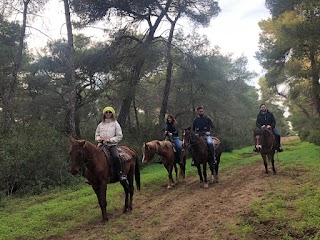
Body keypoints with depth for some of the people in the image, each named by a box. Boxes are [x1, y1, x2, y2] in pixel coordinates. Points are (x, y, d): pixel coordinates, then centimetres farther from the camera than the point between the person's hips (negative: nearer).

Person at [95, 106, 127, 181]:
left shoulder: (115, 124, 5)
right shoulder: (100, 124, 14)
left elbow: (119, 136, 0)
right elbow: (96, 135, 21)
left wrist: (110, 139, -12)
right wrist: (99, 139, -3)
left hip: (112, 144, -3)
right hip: (101, 144, 3)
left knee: (116, 157, -29)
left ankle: (120, 173, -16)